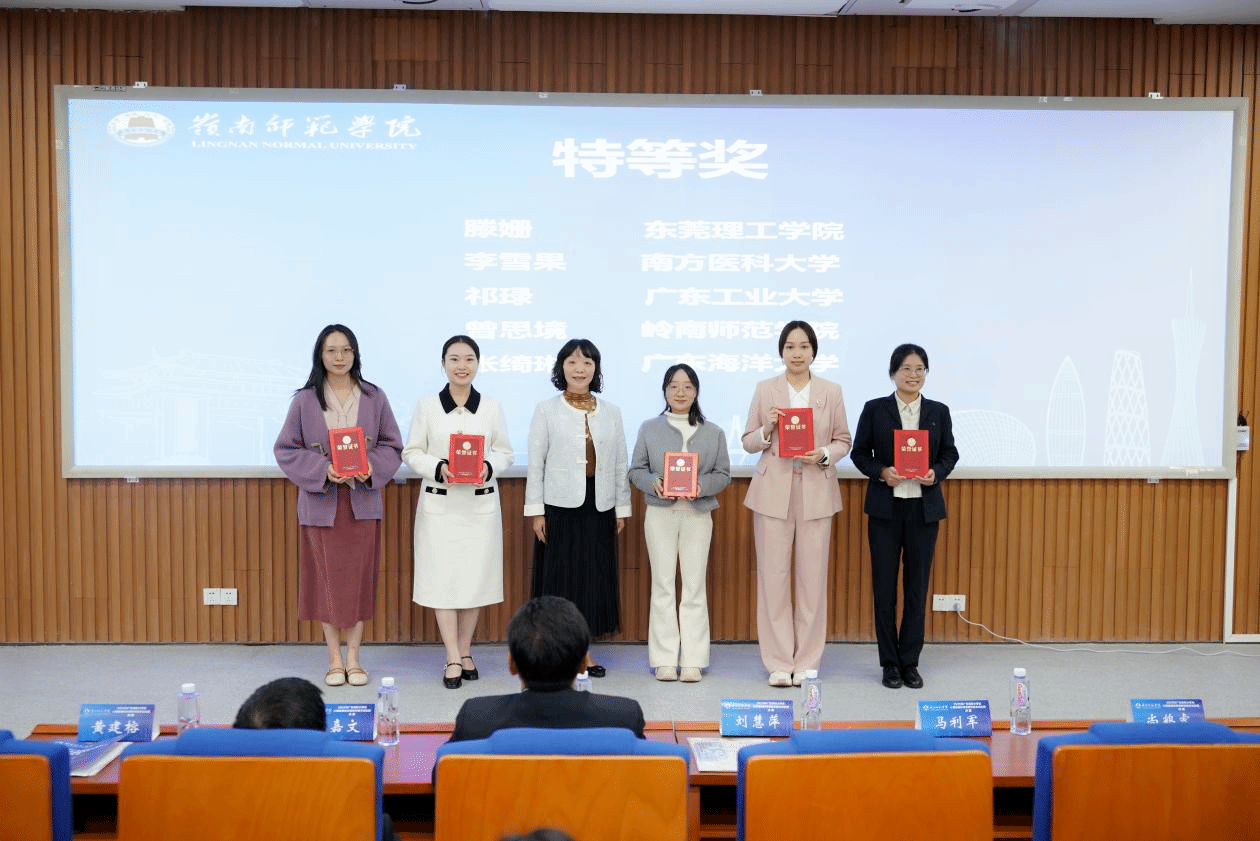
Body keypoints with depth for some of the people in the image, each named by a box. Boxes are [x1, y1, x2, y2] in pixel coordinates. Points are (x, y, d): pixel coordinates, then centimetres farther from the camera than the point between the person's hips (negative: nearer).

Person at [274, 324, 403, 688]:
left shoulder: (374, 398, 4)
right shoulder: (305, 400, 0)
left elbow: (392, 446, 6)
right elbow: (286, 449, 0)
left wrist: (372, 467, -13)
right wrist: (323, 470, -15)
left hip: (362, 501, 1)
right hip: (320, 501, -1)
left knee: (359, 576, 4)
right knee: (326, 577, 4)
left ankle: (353, 657, 15)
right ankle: (334, 658, 16)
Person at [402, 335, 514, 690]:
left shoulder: (492, 407, 6)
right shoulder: (426, 405, 2)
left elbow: (505, 452, 7)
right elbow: (412, 452, 2)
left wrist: (488, 467, -13)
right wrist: (438, 468, -16)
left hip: (481, 503, 1)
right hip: (439, 503, -1)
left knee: (476, 576, 5)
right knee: (443, 577, -2)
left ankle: (465, 651, 21)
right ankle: (453, 659, 6)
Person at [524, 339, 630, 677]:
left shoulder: (611, 412, 10)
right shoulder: (546, 411, 2)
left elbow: (620, 464, 10)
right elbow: (535, 463, -1)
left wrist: (622, 508, 7)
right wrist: (535, 510, -6)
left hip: (599, 508, 3)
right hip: (560, 506, -3)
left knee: (594, 576, 5)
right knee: (560, 576, 1)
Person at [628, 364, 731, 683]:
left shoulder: (713, 432, 8)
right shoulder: (649, 429, 7)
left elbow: (723, 474, 6)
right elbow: (636, 470, 5)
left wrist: (701, 485, -14)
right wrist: (654, 483, -15)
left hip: (698, 514, 0)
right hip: (660, 513, 0)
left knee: (695, 587, 2)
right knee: (663, 585, 2)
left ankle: (693, 660, 8)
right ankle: (664, 660, 9)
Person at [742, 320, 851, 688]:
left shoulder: (831, 392, 7)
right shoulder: (765, 389, 6)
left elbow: (844, 440, 9)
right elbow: (748, 442, 8)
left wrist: (824, 455, -11)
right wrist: (767, 430, -13)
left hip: (816, 492, 0)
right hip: (773, 491, 0)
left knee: (813, 578, 2)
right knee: (773, 577, -1)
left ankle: (806, 662, 13)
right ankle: (779, 662, 9)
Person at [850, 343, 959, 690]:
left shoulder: (939, 412, 5)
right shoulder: (875, 409, 0)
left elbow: (950, 453, 9)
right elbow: (860, 452, 2)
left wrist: (936, 473, -10)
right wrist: (881, 472, -15)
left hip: (924, 508, 1)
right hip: (885, 507, -1)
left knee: (917, 584, 6)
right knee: (884, 585, 3)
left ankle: (910, 662, 17)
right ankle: (889, 662, 15)